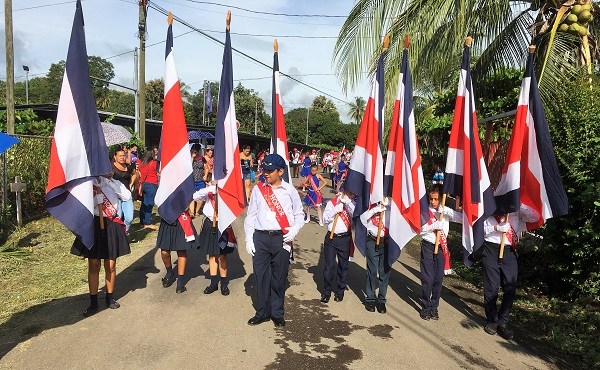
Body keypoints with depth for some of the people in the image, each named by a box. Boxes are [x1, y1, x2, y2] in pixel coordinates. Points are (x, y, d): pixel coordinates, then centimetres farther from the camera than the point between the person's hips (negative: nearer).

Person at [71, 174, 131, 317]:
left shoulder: (115, 184, 4)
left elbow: (127, 196, -15)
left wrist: (110, 182, -17)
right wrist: (98, 192, -18)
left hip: (112, 226, 2)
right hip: (94, 225, -2)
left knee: (111, 266, 9)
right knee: (93, 266, 5)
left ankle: (109, 298, 27)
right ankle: (93, 302, 15)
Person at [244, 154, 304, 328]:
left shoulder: (290, 190, 2)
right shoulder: (258, 189, 6)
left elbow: (299, 214, 9)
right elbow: (251, 215, 8)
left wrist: (294, 230, -9)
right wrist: (249, 239, 2)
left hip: (282, 239, -1)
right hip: (260, 237, 2)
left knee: (279, 277, 5)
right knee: (261, 275, 6)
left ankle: (277, 313, 22)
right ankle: (263, 312, 23)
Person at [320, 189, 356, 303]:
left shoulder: (353, 203, 4)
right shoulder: (332, 203, 1)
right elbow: (325, 219, -6)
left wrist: (347, 202, -19)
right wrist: (336, 210, -18)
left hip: (345, 238, 1)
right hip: (331, 237, -1)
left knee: (343, 266, 11)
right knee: (329, 266, 2)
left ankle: (340, 291, 25)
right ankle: (326, 291, 15)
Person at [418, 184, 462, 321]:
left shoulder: (446, 211, 4)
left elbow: (463, 219, -10)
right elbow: (418, 229, -11)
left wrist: (446, 211, -21)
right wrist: (433, 226, -22)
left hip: (441, 247, 3)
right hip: (427, 246, -3)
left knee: (438, 278, 7)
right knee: (427, 278, -4)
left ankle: (434, 306, 22)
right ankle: (425, 306, 12)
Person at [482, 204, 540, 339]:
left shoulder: (517, 211, 11)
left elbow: (535, 217, -1)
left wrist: (520, 205, -12)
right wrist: (496, 228, -15)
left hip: (510, 251, 2)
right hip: (491, 250, -2)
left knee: (510, 289, 0)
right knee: (491, 288, 3)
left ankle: (503, 323, 13)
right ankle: (491, 321, 18)